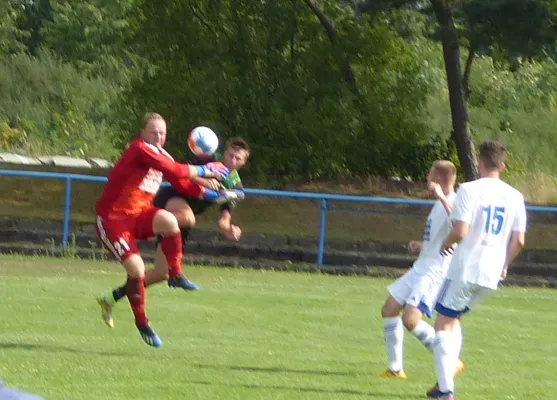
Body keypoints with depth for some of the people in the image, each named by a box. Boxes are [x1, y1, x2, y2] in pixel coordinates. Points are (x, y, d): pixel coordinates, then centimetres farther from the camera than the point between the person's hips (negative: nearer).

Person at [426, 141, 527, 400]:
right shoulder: (515, 197, 6)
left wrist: (447, 243, 4)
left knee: (444, 324, 1)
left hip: (465, 269, -6)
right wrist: (504, 265, 21)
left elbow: (460, 232, -17)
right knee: (452, 320, 22)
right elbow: (519, 241, 6)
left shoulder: (469, 190, -10)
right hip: (492, 274, 6)